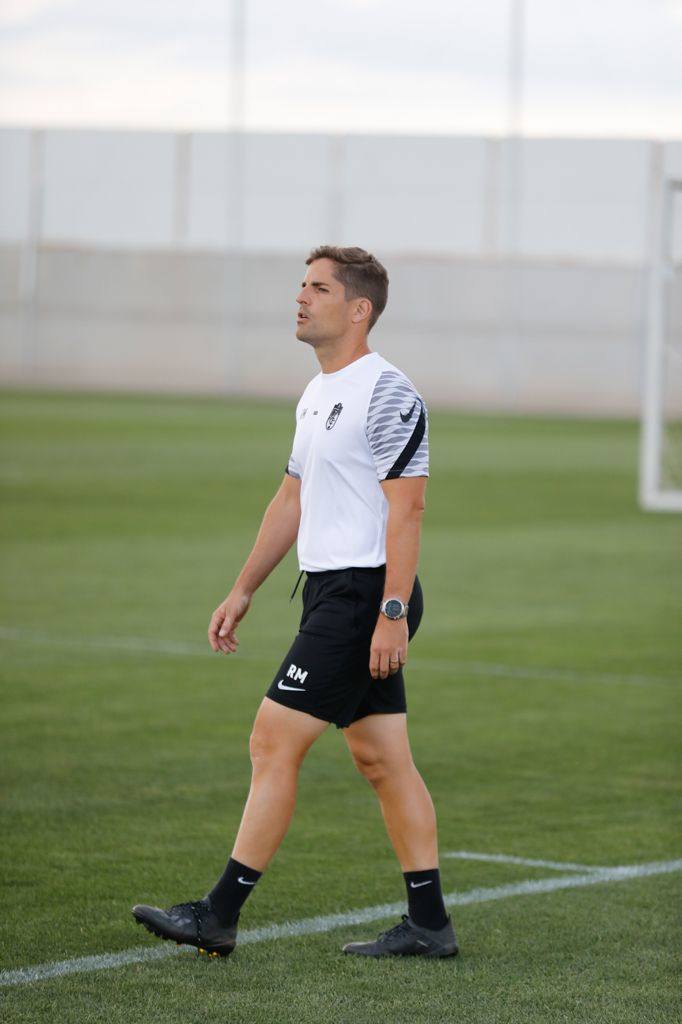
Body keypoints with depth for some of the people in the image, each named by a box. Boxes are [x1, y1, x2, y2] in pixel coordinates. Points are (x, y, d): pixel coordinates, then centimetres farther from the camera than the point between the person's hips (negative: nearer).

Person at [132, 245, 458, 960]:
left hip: (364, 594, -10)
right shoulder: (318, 394, 16)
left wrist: (392, 613, -23)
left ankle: (219, 915, -7)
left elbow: (407, 506, -19)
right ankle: (428, 924, 12)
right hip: (332, 591, 10)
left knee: (274, 741, -10)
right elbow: (292, 500, 23)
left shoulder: (387, 394, -14)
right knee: (380, 758, 9)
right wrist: (243, 591, 21)